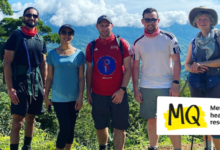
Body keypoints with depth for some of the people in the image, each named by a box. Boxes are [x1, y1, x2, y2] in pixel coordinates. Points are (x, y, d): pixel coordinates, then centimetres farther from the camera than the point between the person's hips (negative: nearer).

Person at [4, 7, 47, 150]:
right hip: (20, 85, -5)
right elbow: (7, 63, -8)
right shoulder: (16, 37, -4)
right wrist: (10, 88, -15)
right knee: (18, 122, -6)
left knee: (31, 118, 13)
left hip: (36, 85, 5)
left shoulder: (41, 40, 11)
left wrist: (44, 86, 8)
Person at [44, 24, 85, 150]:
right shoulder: (53, 54, 1)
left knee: (71, 128, 10)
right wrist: (46, 96, 1)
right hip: (58, 98, -1)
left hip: (74, 98, 2)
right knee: (65, 127, -7)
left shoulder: (79, 54, 1)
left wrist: (81, 96, -7)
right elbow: (49, 77, 3)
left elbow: (81, 77, 0)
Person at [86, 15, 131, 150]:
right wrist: (88, 92, 4)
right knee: (100, 126, 13)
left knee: (119, 127, 3)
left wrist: (122, 89, -12)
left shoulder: (122, 44, -2)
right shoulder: (92, 46, 4)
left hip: (118, 94, -2)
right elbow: (89, 70, 9)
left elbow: (127, 69, -3)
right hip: (98, 95, 2)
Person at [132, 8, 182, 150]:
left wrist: (175, 84, -12)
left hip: (167, 87, -2)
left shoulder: (169, 38, -2)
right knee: (152, 120, 11)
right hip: (146, 88, 2)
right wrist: (136, 89, 1)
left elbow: (176, 62, -4)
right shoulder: (138, 42, 4)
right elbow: (135, 67, 6)